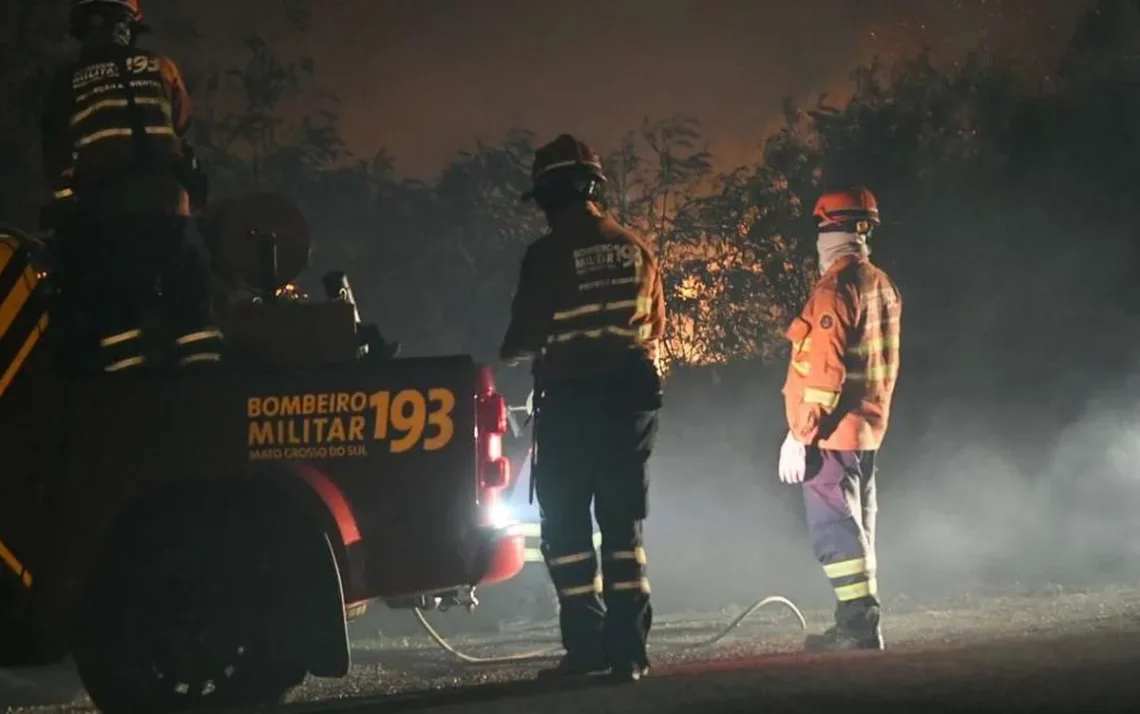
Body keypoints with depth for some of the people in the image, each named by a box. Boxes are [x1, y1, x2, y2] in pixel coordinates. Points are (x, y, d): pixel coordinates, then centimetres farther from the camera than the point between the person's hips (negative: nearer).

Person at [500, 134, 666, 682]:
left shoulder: (546, 255, -9)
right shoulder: (635, 248, 6)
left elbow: (526, 335, -7)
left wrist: (508, 355, 15)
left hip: (569, 399, -5)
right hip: (631, 394, 5)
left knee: (566, 526, 3)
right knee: (623, 525, 8)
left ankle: (586, 645, -3)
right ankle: (628, 648, 4)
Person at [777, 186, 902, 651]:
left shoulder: (837, 286, -16)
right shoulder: (883, 286, 11)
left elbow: (824, 368, -21)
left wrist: (799, 435, -19)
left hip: (832, 433, -9)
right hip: (867, 429, 9)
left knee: (834, 528, -8)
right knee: (856, 526, 14)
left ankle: (858, 625, -12)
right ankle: (860, 625, 18)